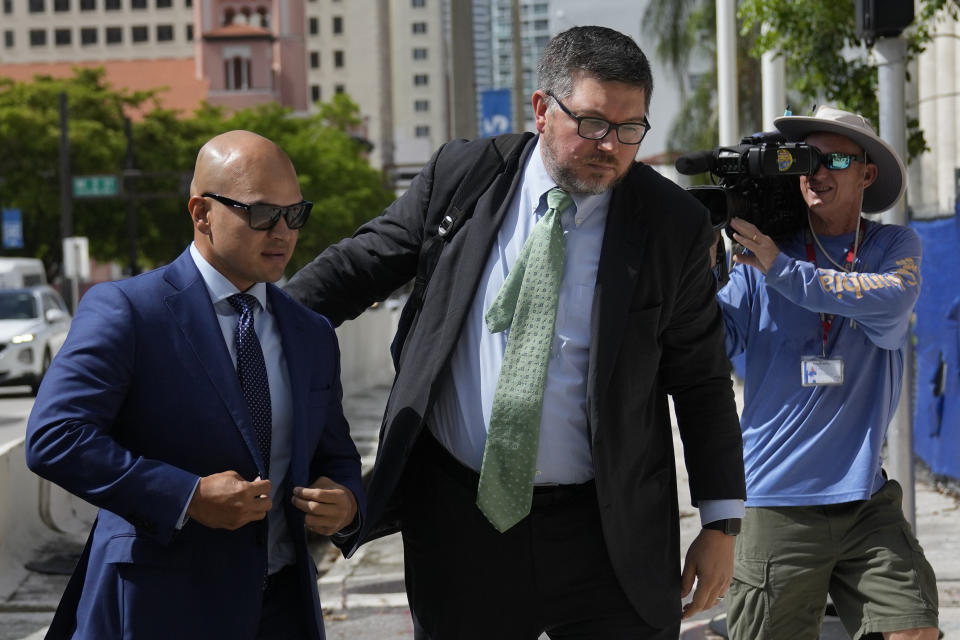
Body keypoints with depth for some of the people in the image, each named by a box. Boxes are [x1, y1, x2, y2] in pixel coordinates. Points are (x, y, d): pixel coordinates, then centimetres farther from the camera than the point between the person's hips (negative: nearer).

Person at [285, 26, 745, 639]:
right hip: (457, 520, 1)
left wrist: (721, 521, 0)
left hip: (607, 536, -1)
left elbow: (702, 381, 1)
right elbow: (359, 266, 9)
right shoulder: (461, 175, 0)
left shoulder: (672, 224, -3)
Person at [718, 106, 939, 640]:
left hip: (865, 496, 1)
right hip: (778, 500, -1)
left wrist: (779, 267, -23)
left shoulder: (896, 247, 5)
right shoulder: (761, 250, 4)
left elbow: (890, 303, -17)